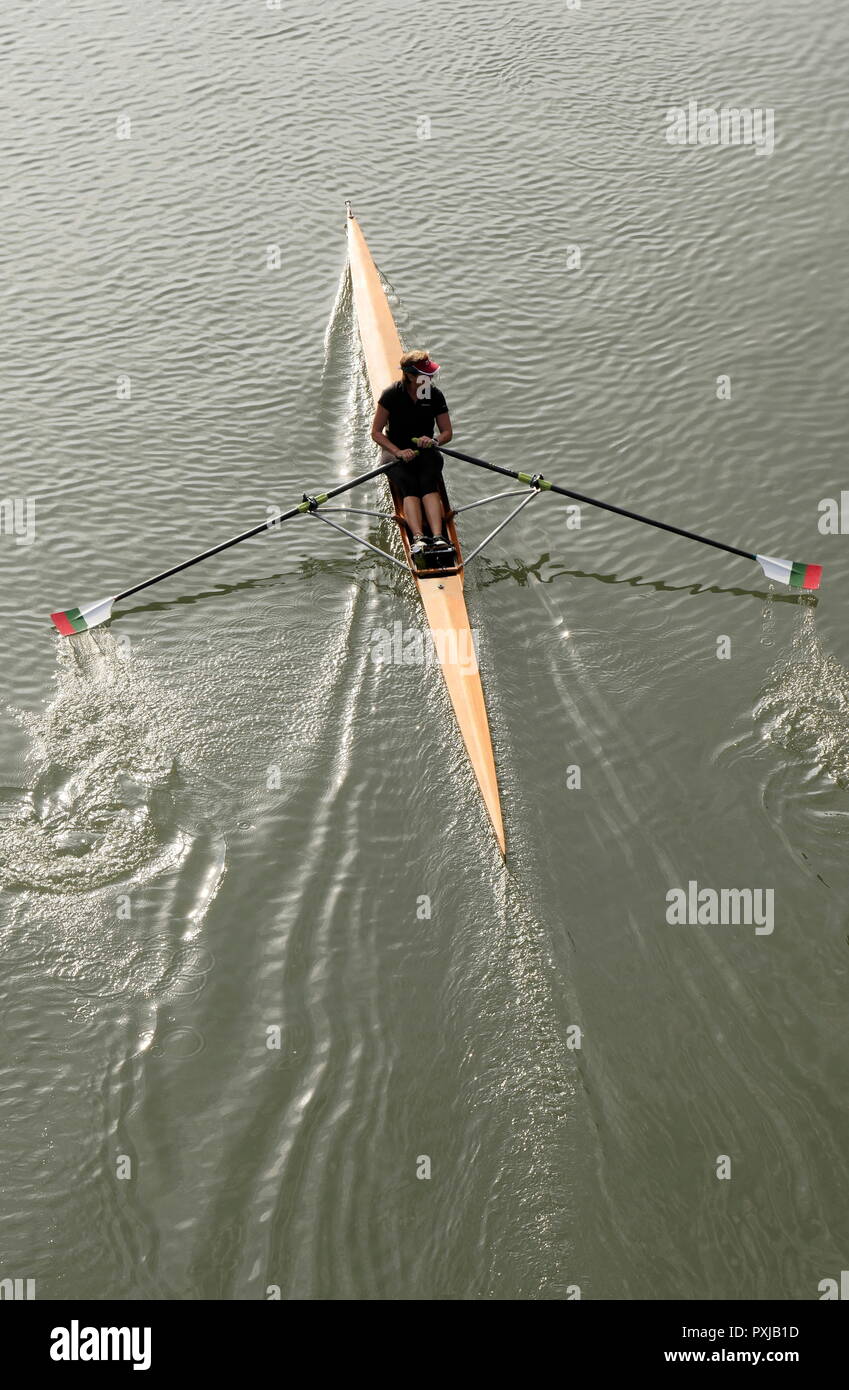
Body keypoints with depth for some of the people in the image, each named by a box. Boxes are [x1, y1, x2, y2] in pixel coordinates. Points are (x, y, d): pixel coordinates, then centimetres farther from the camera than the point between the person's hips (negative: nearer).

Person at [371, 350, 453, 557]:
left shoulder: (435, 395, -1)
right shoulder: (392, 394, -9)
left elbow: (448, 432, 5)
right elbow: (376, 432, -6)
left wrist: (434, 441, -18)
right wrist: (398, 452, -20)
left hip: (426, 452, 2)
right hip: (397, 453, -2)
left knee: (429, 483, -29)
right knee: (409, 486, -30)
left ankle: (438, 537, -46)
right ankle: (418, 538, -47)